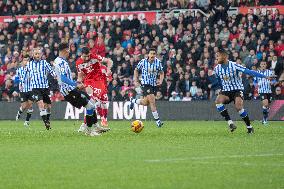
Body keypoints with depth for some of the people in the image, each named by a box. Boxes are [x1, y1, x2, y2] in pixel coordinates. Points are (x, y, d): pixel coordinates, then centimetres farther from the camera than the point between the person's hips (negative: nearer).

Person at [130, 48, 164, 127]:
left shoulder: (158, 62, -2)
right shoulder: (143, 62, -8)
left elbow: (161, 73, 9)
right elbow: (136, 70, 7)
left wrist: (161, 80, -8)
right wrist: (136, 80, -1)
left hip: (154, 84, 4)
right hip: (146, 84, -4)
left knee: (145, 103, 10)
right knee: (152, 101, -17)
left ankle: (133, 101, 42)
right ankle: (157, 120, -11)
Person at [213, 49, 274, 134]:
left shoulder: (234, 65, -13)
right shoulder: (217, 69, 2)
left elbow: (248, 71, -16)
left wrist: (264, 76, -20)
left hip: (237, 89, -4)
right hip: (226, 91, 4)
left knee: (238, 107, -27)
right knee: (218, 101, -28)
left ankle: (249, 126, -6)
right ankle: (230, 122, -25)